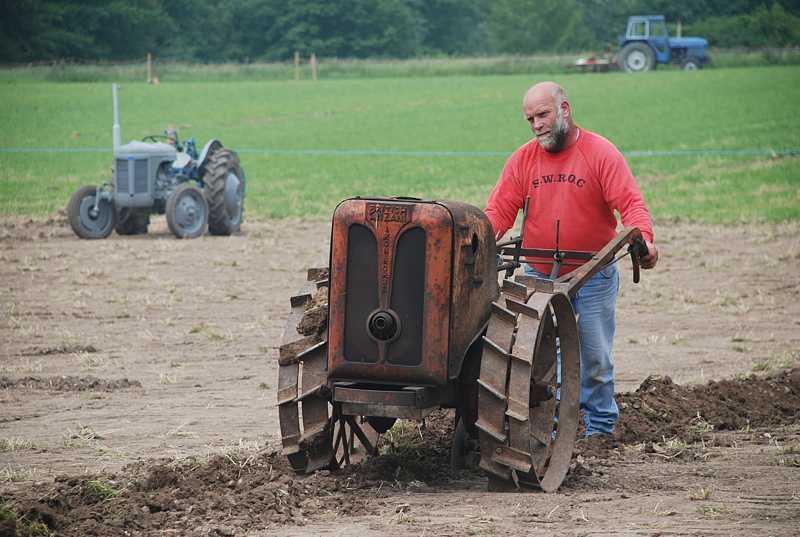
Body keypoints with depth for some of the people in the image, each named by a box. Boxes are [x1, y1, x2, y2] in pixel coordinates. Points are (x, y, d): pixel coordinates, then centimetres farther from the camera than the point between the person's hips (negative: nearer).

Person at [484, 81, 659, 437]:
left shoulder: (601, 154, -5)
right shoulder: (522, 160, 4)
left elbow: (630, 203, -13)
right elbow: (499, 211, -1)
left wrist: (643, 238, -31)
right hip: (538, 277, 2)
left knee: (595, 356, 3)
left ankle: (600, 427, 15)